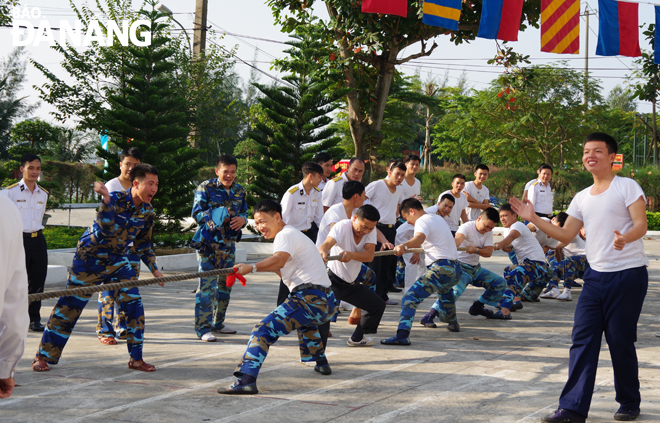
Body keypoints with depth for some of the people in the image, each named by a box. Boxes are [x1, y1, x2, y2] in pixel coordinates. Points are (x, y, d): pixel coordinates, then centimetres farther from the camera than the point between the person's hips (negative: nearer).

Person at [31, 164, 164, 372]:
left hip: (117, 261, 5)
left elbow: (144, 243, 12)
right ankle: (43, 356, 12)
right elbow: (106, 229, -37)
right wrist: (106, 200, -48)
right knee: (69, 306, -1)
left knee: (134, 305, -6)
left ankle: (136, 358, 7)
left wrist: (154, 269, 7)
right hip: (90, 259, -5)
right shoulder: (116, 200, -21)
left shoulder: (147, 211, -2)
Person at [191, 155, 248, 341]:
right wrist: (214, 216, -28)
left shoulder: (240, 191, 11)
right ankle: (203, 328, -9)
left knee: (225, 284, 13)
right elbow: (197, 213, -9)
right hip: (208, 243, -6)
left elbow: (244, 212, 16)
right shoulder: (205, 188, -4)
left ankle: (218, 323, 27)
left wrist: (242, 219, -9)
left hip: (229, 244, 6)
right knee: (207, 285, -11)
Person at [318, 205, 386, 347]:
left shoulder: (370, 230, -7)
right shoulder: (342, 226, -24)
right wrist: (322, 252, -68)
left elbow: (369, 255, -23)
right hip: (333, 280, -7)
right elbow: (327, 243, -42)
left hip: (352, 282, 7)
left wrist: (351, 255, -44)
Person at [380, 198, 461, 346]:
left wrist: (404, 246, -46)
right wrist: (420, 251, 63)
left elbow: (420, 237, -28)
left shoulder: (422, 221, -4)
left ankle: (402, 335, -36)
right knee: (444, 291, 42)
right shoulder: (438, 218, 25)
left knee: (411, 296, -19)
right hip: (456, 269, 10)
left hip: (441, 269, -10)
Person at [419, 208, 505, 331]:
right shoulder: (467, 227, -17)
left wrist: (476, 250, -29)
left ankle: (477, 307, 25)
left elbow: (489, 252, -8)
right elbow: (458, 239, -39)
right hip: (461, 267, -8)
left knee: (500, 283, 10)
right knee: (454, 290, -33)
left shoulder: (488, 232, 4)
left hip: (476, 268, 8)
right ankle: (430, 316, -31)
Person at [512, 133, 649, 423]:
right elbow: (566, 235, 12)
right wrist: (534, 219, 2)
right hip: (595, 276, 6)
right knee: (582, 339, -2)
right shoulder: (582, 198, 14)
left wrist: (625, 238, -37)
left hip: (628, 275, -6)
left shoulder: (627, 186, -5)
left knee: (620, 341, -1)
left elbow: (641, 224, -15)